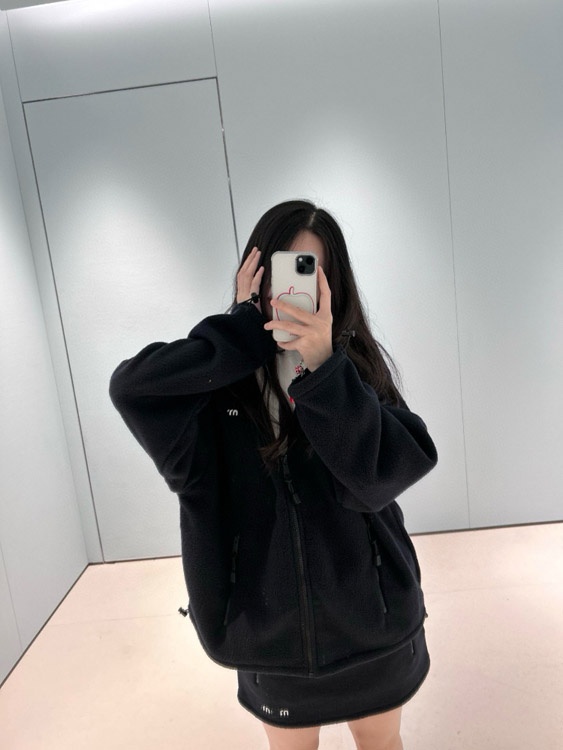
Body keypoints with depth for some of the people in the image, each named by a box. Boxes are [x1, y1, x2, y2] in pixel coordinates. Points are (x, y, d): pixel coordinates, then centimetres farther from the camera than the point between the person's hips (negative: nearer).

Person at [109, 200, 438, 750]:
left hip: (370, 618, 1)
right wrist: (245, 329, -26)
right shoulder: (223, 376, -10)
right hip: (271, 623, 0)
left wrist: (324, 366, -32)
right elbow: (131, 389, -28)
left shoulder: (360, 363, -8)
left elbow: (388, 472, -21)